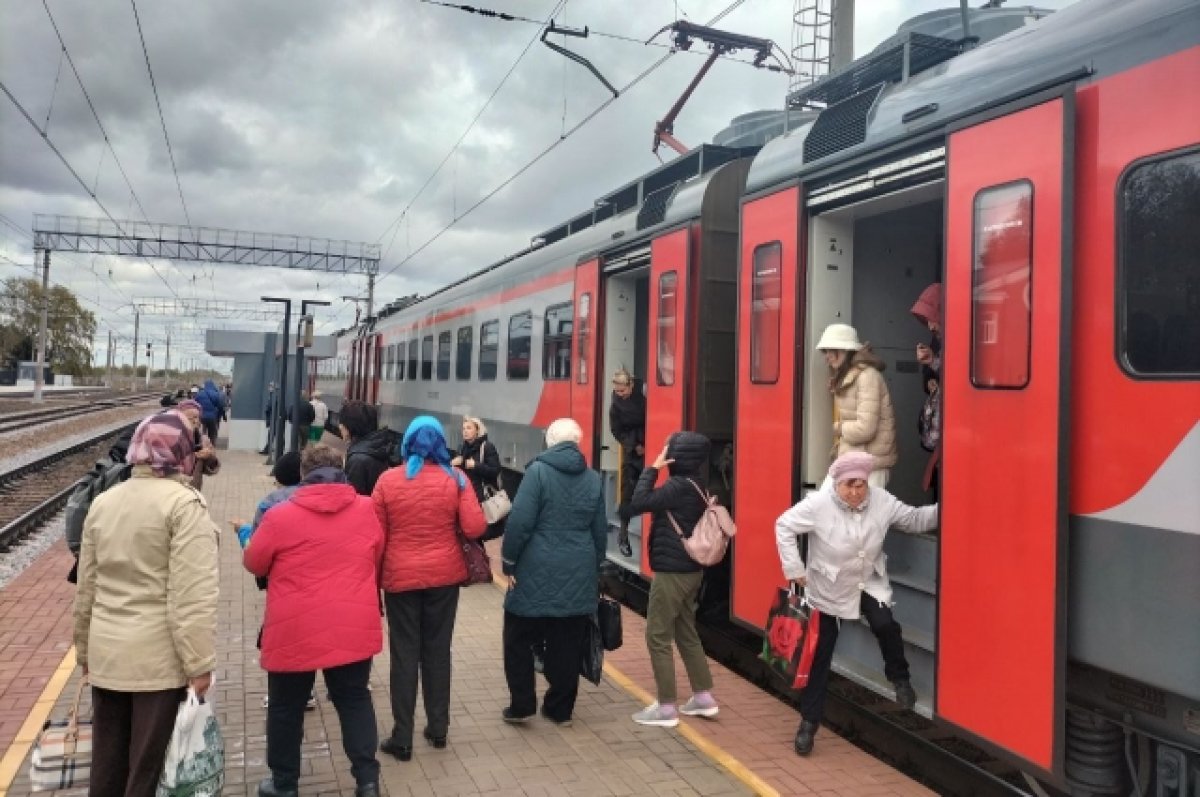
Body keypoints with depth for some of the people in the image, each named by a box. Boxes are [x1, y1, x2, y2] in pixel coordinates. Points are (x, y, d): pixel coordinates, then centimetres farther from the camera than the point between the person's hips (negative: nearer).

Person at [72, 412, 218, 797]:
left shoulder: (102, 502, 6)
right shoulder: (185, 504, -14)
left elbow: (86, 587, 12)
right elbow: (193, 594, -19)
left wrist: (84, 648, 22)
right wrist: (198, 662, -14)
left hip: (105, 652, 6)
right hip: (159, 656, -6)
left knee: (106, 761, 17)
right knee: (148, 766, 6)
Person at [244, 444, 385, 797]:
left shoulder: (281, 515, -9)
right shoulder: (366, 509, 0)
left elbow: (253, 563, 5)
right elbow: (376, 559, 13)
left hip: (296, 629, -2)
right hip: (354, 626, 2)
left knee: (286, 706, 15)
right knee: (354, 699, 15)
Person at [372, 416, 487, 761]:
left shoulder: (388, 480, -6)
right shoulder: (455, 478, -6)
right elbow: (475, 528, -12)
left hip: (400, 576, -1)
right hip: (444, 575, 1)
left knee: (404, 654, 7)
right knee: (437, 650, 13)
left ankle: (402, 738, 11)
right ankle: (438, 728, 24)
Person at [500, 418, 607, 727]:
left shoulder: (538, 470, -8)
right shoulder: (593, 478, 6)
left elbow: (520, 522, -14)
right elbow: (600, 531, 11)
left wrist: (509, 562, -3)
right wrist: (594, 570, 21)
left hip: (538, 571, -4)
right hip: (578, 574, 4)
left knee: (519, 640, 12)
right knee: (567, 645, 11)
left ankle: (522, 704, 14)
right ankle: (561, 708, 19)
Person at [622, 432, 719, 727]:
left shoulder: (679, 486, -20)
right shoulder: (694, 485, 8)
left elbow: (638, 503, -24)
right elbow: (652, 504, 11)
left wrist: (653, 468, -18)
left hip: (671, 572, -10)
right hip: (690, 569, 10)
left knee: (658, 637, 0)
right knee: (686, 633, 18)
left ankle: (666, 708, 7)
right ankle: (703, 698, 25)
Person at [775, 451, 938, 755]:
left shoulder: (882, 500, -14)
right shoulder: (818, 504, -25)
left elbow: (914, 519, -4)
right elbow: (784, 526, -16)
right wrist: (794, 569, -15)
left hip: (869, 583, 2)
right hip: (828, 589, -2)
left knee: (884, 624, -26)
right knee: (820, 655, 4)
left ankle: (900, 678, 5)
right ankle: (809, 721, 19)